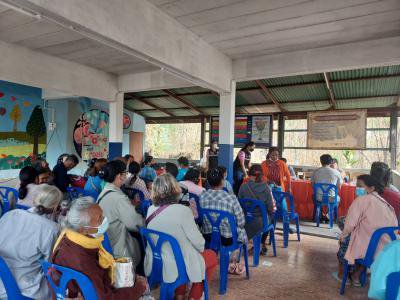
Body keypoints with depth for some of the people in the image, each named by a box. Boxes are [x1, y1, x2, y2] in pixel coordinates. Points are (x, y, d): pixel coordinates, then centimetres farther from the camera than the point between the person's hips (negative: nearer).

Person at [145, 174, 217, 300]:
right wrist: (201, 248, 7)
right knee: (211, 256, 19)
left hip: (156, 264, 6)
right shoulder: (182, 210, -24)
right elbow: (199, 243, -16)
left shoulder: (151, 210, -5)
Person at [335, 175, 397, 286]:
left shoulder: (361, 200, -13)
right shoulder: (385, 203, 6)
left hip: (368, 248, -6)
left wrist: (342, 236, 3)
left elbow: (350, 225, -16)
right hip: (386, 249, 6)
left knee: (344, 240, 22)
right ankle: (356, 275, 39)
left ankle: (341, 273, 40)